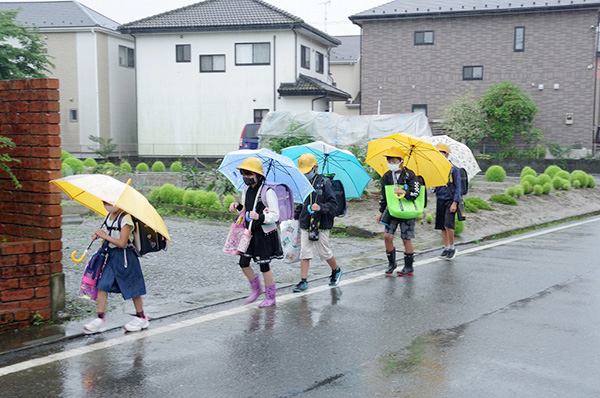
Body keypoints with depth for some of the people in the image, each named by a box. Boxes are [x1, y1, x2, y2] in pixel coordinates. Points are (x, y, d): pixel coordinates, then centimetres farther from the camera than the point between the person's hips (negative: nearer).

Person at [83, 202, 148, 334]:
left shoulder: (125, 218, -19)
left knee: (132, 289, 6)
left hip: (124, 257, -7)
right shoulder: (109, 216, 6)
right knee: (102, 286, 0)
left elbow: (122, 243, -22)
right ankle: (100, 319, 8)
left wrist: (105, 235, -18)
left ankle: (141, 318, 22)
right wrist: (99, 234, 0)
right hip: (111, 255, 7)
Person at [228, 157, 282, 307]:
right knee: (243, 263, 6)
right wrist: (238, 206, 3)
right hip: (250, 233, 7)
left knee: (264, 266, 1)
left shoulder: (268, 192, -15)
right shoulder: (246, 191, 8)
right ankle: (256, 289, 30)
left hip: (264, 234, -7)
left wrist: (259, 217, -32)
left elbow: (275, 215, -17)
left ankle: (270, 297, 17)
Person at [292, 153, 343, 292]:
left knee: (324, 252, 6)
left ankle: (336, 271, 33)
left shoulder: (324, 183, -8)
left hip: (321, 225, -5)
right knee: (304, 252, 1)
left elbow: (333, 204, -11)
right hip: (305, 225, 5)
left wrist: (320, 207, -26)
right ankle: (303, 281, 7)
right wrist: (295, 215, 17)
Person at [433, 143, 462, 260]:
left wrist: (454, 203, -14)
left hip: (450, 201, -6)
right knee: (442, 227, 7)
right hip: (440, 201, 6)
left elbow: (458, 187, -7)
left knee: (448, 225, -16)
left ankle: (452, 247, 0)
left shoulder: (454, 169, -6)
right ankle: (446, 248, 18)